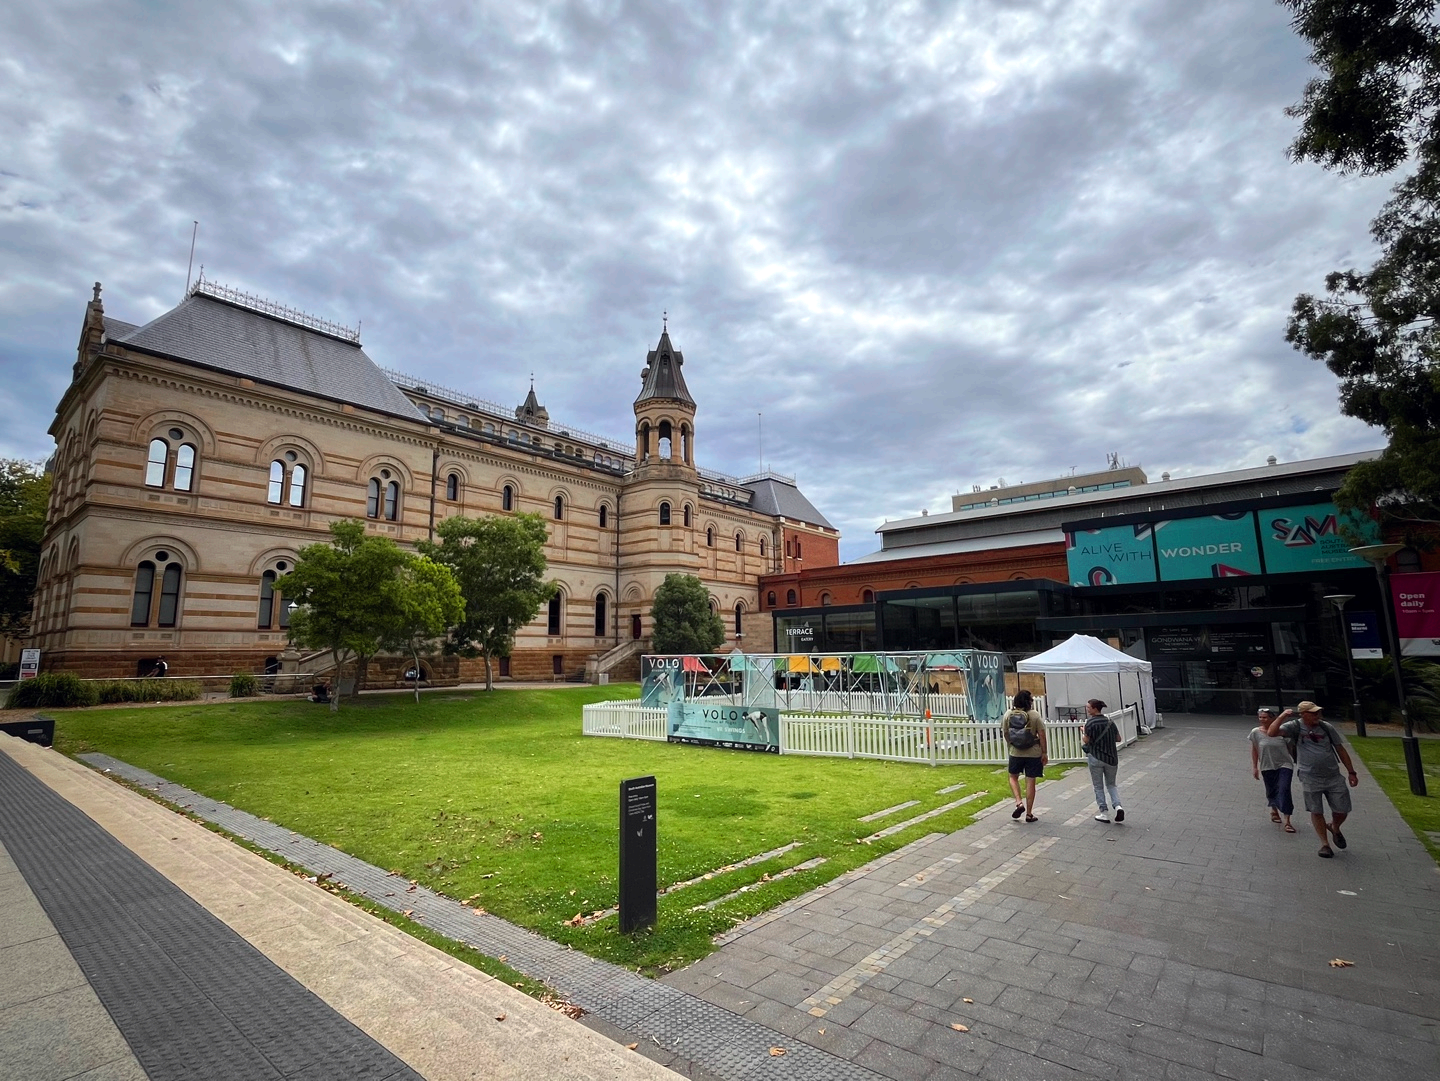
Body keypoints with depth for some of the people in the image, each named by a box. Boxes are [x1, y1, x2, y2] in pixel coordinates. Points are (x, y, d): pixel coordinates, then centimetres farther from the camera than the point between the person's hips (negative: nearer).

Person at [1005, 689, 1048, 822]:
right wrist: (1045, 752, -1)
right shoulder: (1035, 715, -11)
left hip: (1015, 753, 2)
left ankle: (1019, 802, 1)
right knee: (1030, 782, 6)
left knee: (1013, 777, 21)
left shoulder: (1008, 715, -4)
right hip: (1033, 754, -1)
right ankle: (1029, 814, 12)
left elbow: (1006, 733, 4)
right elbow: (1042, 736, -11)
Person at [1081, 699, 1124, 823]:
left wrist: (1082, 732, 2)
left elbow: (1086, 740, -15)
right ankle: (1118, 806, -3)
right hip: (1111, 758, 5)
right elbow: (1118, 739, 9)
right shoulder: (1110, 722, 3)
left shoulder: (1090, 723, -13)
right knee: (1111, 784, 19)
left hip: (1095, 758, -5)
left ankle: (1104, 813, 9)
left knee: (1098, 786, 8)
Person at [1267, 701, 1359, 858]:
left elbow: (1340, 750, 9)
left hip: (1333, 777, 3)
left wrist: (1351, 772, 9)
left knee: (1342, 811, 7)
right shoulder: (1295, 727, -8)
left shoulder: (1326, 727, 0)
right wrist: (1283, 715, -24)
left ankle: (1334, 828, 40)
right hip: (1310, 779, -3)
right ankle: (1325, 844, 18)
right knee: (1316, 812, 4)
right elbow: (1271, 732, -21)